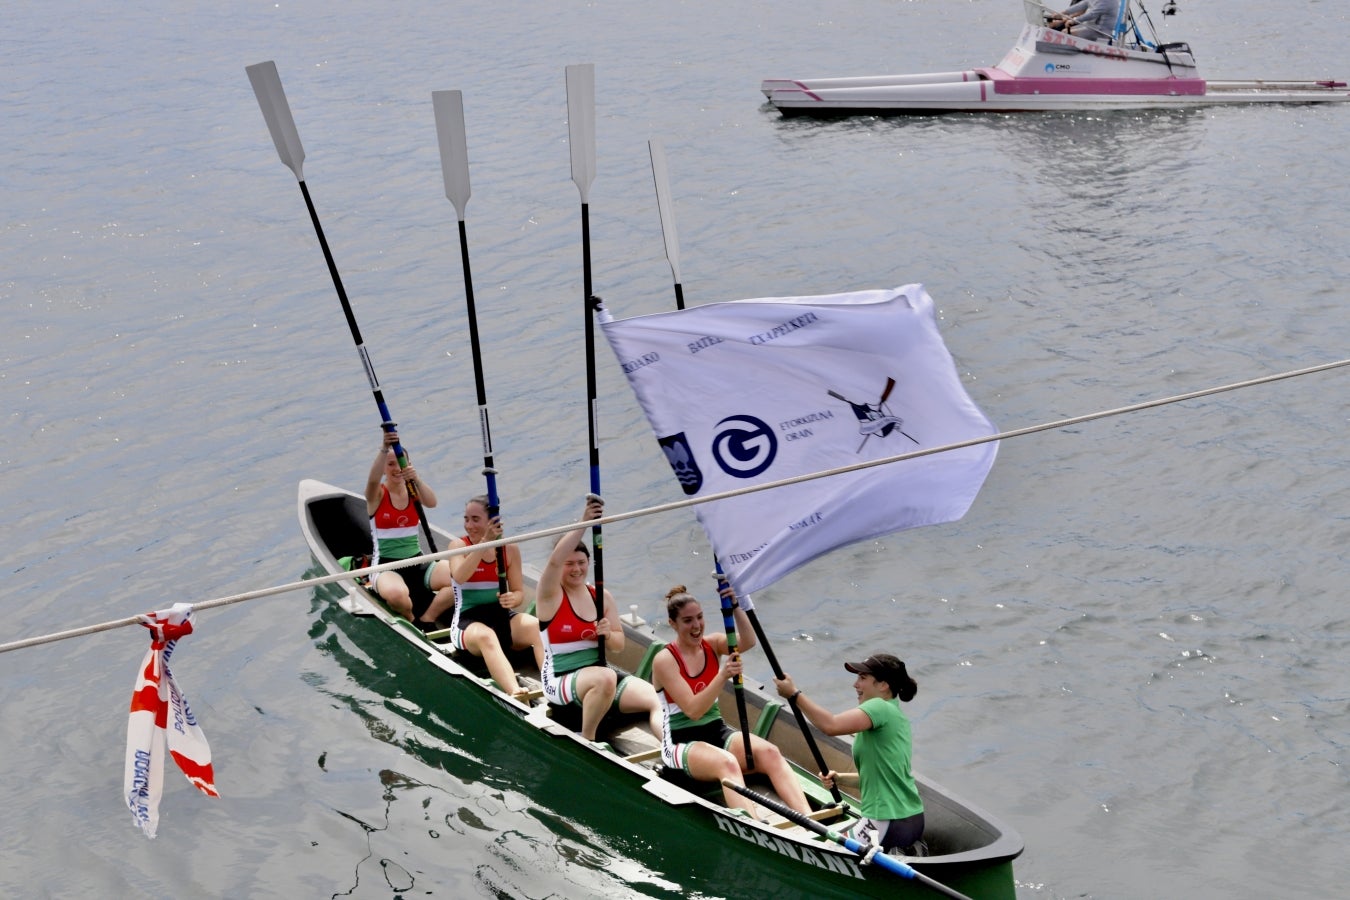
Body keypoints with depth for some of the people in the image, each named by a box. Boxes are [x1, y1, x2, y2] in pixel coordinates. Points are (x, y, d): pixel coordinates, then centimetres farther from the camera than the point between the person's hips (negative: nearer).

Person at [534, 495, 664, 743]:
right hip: (560, 680, -5)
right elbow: (554, 560, -25)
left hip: (599, 673, 5)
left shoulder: (602, 596, 10)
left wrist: (608, 635, -11)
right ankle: (586, 739, -17)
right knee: (604, 678, -37)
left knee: (655, 698, -19)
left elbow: (619, 644, 14)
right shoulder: (550, 595, -4)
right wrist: (584, 523, -36)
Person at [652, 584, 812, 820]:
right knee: (726, 762, -37)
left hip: (718, 732, 5)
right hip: (681, 744, -5)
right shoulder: (664, 661, -10)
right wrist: (723, 676, -31)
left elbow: (747, 642, -18)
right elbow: (693, 710, -20)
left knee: (768, 752, -25)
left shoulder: (712, 644, 5)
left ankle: (810, 819, -39)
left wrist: (736, 608, -33)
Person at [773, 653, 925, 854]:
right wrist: (839, 779, 7)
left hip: (887, 822, -10)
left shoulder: (880, 708, -14)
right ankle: (905, 853, 8)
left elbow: (831, 725, -29)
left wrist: (794, 694, -22)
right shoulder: (895, 714, 17)